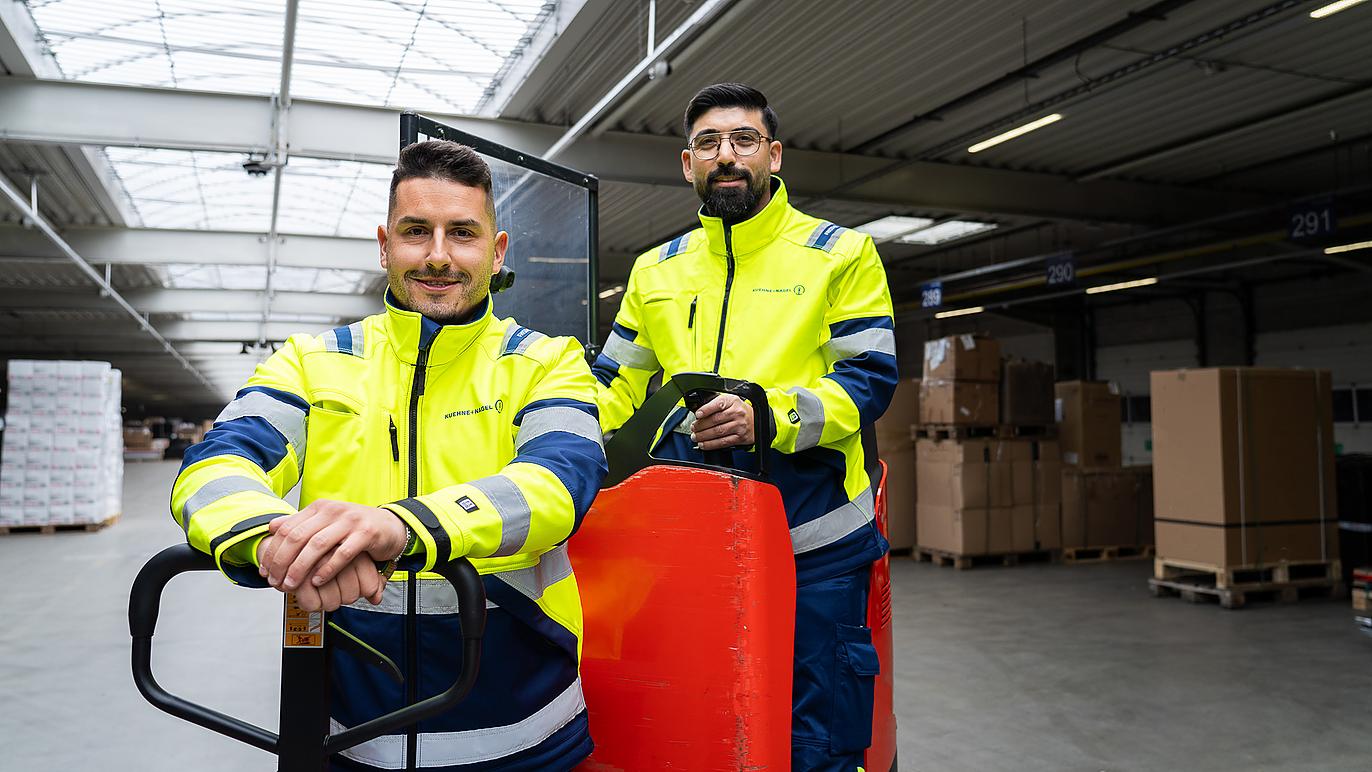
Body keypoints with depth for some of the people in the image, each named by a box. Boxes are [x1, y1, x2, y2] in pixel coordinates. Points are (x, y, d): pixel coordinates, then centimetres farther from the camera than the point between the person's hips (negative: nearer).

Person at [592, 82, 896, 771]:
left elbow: (870, 378, -5)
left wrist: (769, 414, -21)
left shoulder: (840, 254, 3)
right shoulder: (656, 270, 15)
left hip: (812, 539, -3)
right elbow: (613, 383, 17)